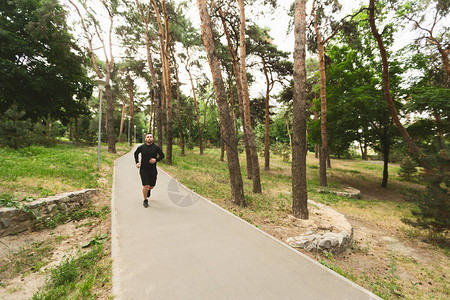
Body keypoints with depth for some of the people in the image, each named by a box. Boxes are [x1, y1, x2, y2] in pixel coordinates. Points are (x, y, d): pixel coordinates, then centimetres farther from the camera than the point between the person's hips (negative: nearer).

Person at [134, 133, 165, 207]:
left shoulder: (156, 147, -4)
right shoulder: (141, 147, -2)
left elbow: (162, 155, 4)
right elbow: (136, 153, 17)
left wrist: (156, 160, -14)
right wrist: (137, 162, 6)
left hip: (153, 170, 1)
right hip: (143, 170, -1)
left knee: (152, 185, 10)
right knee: (145, 186, -5)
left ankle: (149, 190, 48)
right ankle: (145, 200, 17)